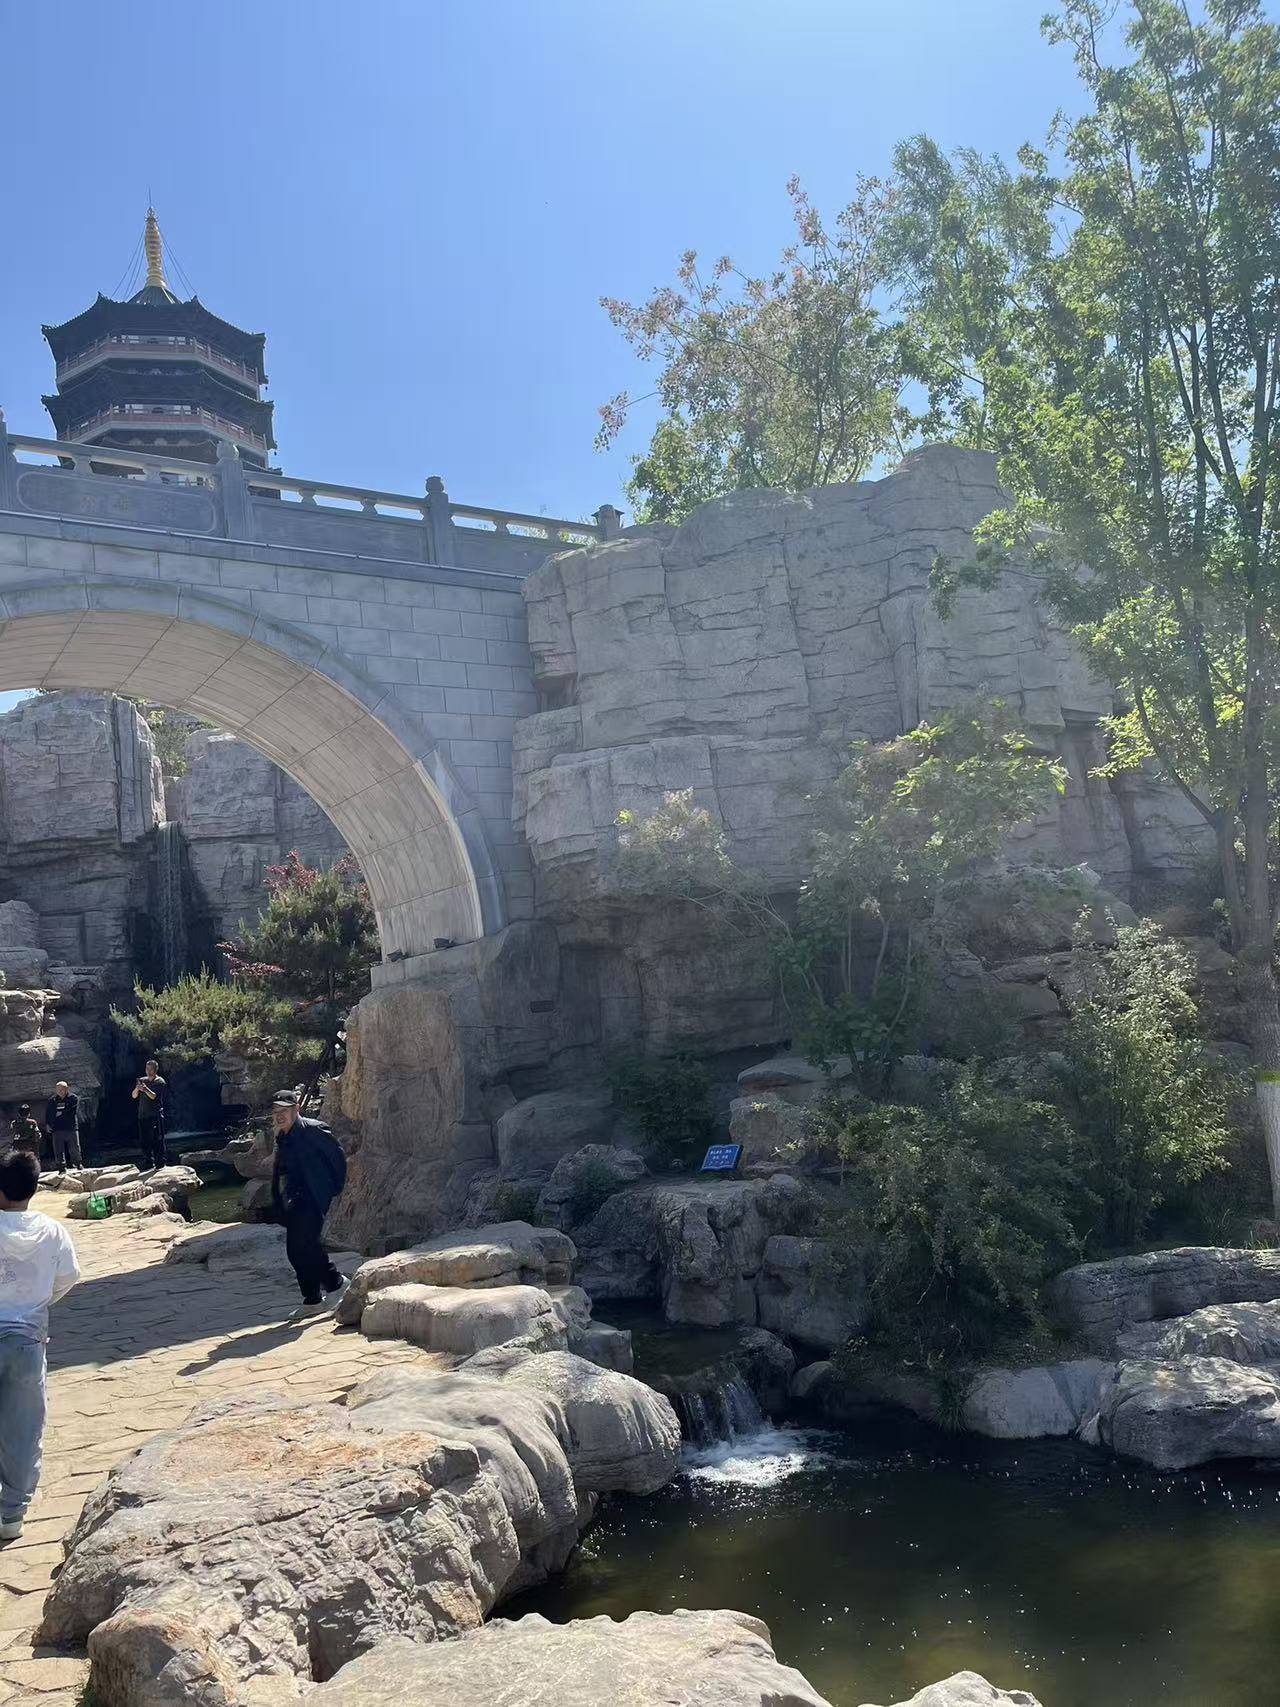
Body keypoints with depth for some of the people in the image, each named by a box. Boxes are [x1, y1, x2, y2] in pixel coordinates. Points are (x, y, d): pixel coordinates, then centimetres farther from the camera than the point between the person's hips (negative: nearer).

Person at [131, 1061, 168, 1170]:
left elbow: (154, 1096, -12)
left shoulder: (160, 1082, -1)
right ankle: (148, 1164, 14)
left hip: (156, 1115, -5)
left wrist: (146, 1089, -30)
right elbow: (134, 1096, 7)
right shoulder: (142, 1080, 14)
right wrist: (137, 1088, -14)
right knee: (144, 1141, 6)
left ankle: (161, 1163, -7)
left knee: (157, 1140, -8)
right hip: (142, 1115, 5)